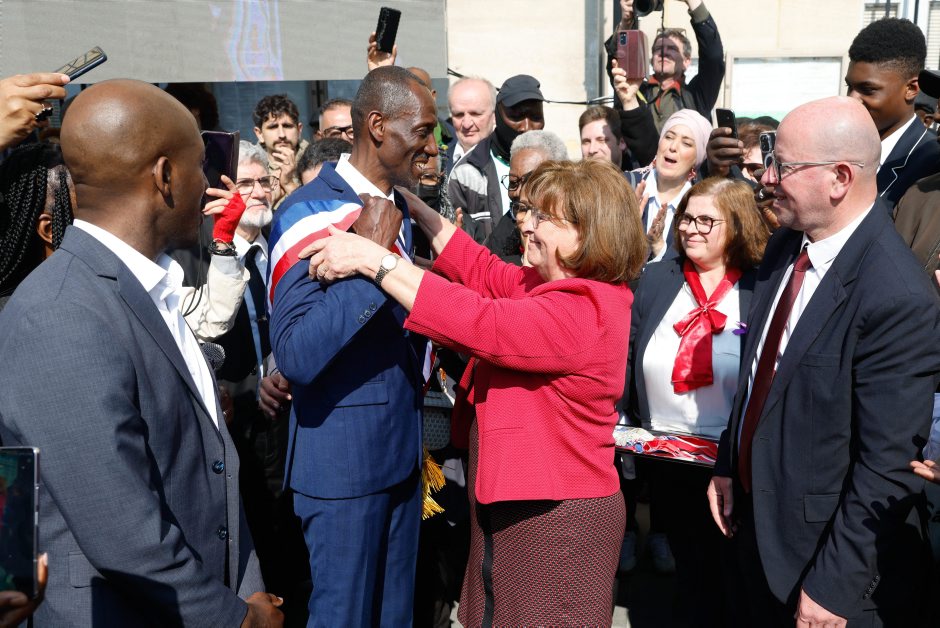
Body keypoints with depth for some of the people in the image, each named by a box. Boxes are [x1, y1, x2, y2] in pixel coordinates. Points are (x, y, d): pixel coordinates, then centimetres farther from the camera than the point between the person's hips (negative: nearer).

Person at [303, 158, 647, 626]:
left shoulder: (582, 311, -25)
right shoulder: (556, 286, 6)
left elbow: (476, 322, -32)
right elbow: (485, 273, 6)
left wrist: (374, 260, -30)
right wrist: (412, 204, 4)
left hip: (556, 520, -9)